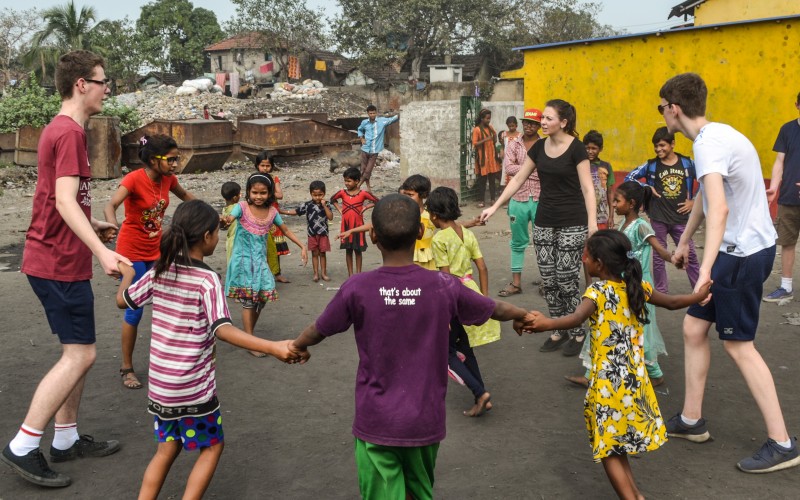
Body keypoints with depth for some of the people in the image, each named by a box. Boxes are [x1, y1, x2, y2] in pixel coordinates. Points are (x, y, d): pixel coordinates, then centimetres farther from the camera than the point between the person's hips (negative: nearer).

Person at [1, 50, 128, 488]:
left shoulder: (59, 130, 15)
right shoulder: (69, 133, -17)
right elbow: (65, 201, -27)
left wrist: (93, 227, 30)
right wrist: (102, 252, -34)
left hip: (57, 259, 10)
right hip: (61, 263, -10)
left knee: (78, 352, 15)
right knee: (80, 355, -6)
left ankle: (66, 439, 25)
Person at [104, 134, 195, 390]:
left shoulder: (168, 178, -3)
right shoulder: (134, 179, -22)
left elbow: (185, 195, 20)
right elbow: (110, 206, -38)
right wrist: (113, 227, -58)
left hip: (156, 250, 6)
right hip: (132, 252, -6)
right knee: (135, 309, -4)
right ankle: (127, 368, 11)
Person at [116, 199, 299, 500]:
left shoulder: (160, 271, -1)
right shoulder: (207, 280, -18)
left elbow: (123, 301, 10)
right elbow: (222, 329, -29)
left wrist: (127, 274, 31)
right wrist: (272, 348, -37)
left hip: (159, 383, 6)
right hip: (193, 387, -6)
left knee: (167, 449, 21)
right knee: (212, 445, 15)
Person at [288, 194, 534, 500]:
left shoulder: (357, 289, -13)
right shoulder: (444, 288, -9)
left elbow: (317, 331, 4)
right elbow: (494, 309, 9)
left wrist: (298, 346, 27)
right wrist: (520, 315, 32)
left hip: (376, 423, -2)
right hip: (425, 422, 2)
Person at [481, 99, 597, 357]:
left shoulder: (576, 148, -9)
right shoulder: (539, 147, 6)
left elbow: (587, 187, -11)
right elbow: (517, 179, 11)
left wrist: (592, 223, -20)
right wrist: (495, 206, 8)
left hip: (572, 224, -5)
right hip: (544, 222, 5)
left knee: (566, 281, -4)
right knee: (548, 282, 7)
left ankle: (577, 333, 13)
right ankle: (559, 330, 22)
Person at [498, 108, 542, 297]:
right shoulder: (513, 144, 5)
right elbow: (509, 168, -10)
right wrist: (535, 169, -13)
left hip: (540, 200, -2)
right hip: (518, 199, 2)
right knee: (518, 243, 10)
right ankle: (516, 283, 18)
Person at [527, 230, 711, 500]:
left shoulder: (597, 291, -14)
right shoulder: (638, 287, 4)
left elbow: (577, 318, -35)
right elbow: (672, 302, 20)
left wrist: (547, 323, -50)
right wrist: (699, 294, 38)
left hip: (609, 383, -7)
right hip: (635, 379, 7)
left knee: (608, 449, 4)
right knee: (618, 443, 21)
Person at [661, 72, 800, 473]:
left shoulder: (709, 143, -22)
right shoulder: (714, 135, 10)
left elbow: (719, 208, -36)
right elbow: (704, 199, 23)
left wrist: (706, 269, -43)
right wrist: (683, 242, 32)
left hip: (744, 253, -10)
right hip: (739, 249, 10)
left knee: (738, 345, -2)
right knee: (694, 327, 12)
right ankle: (691, 421, 23)